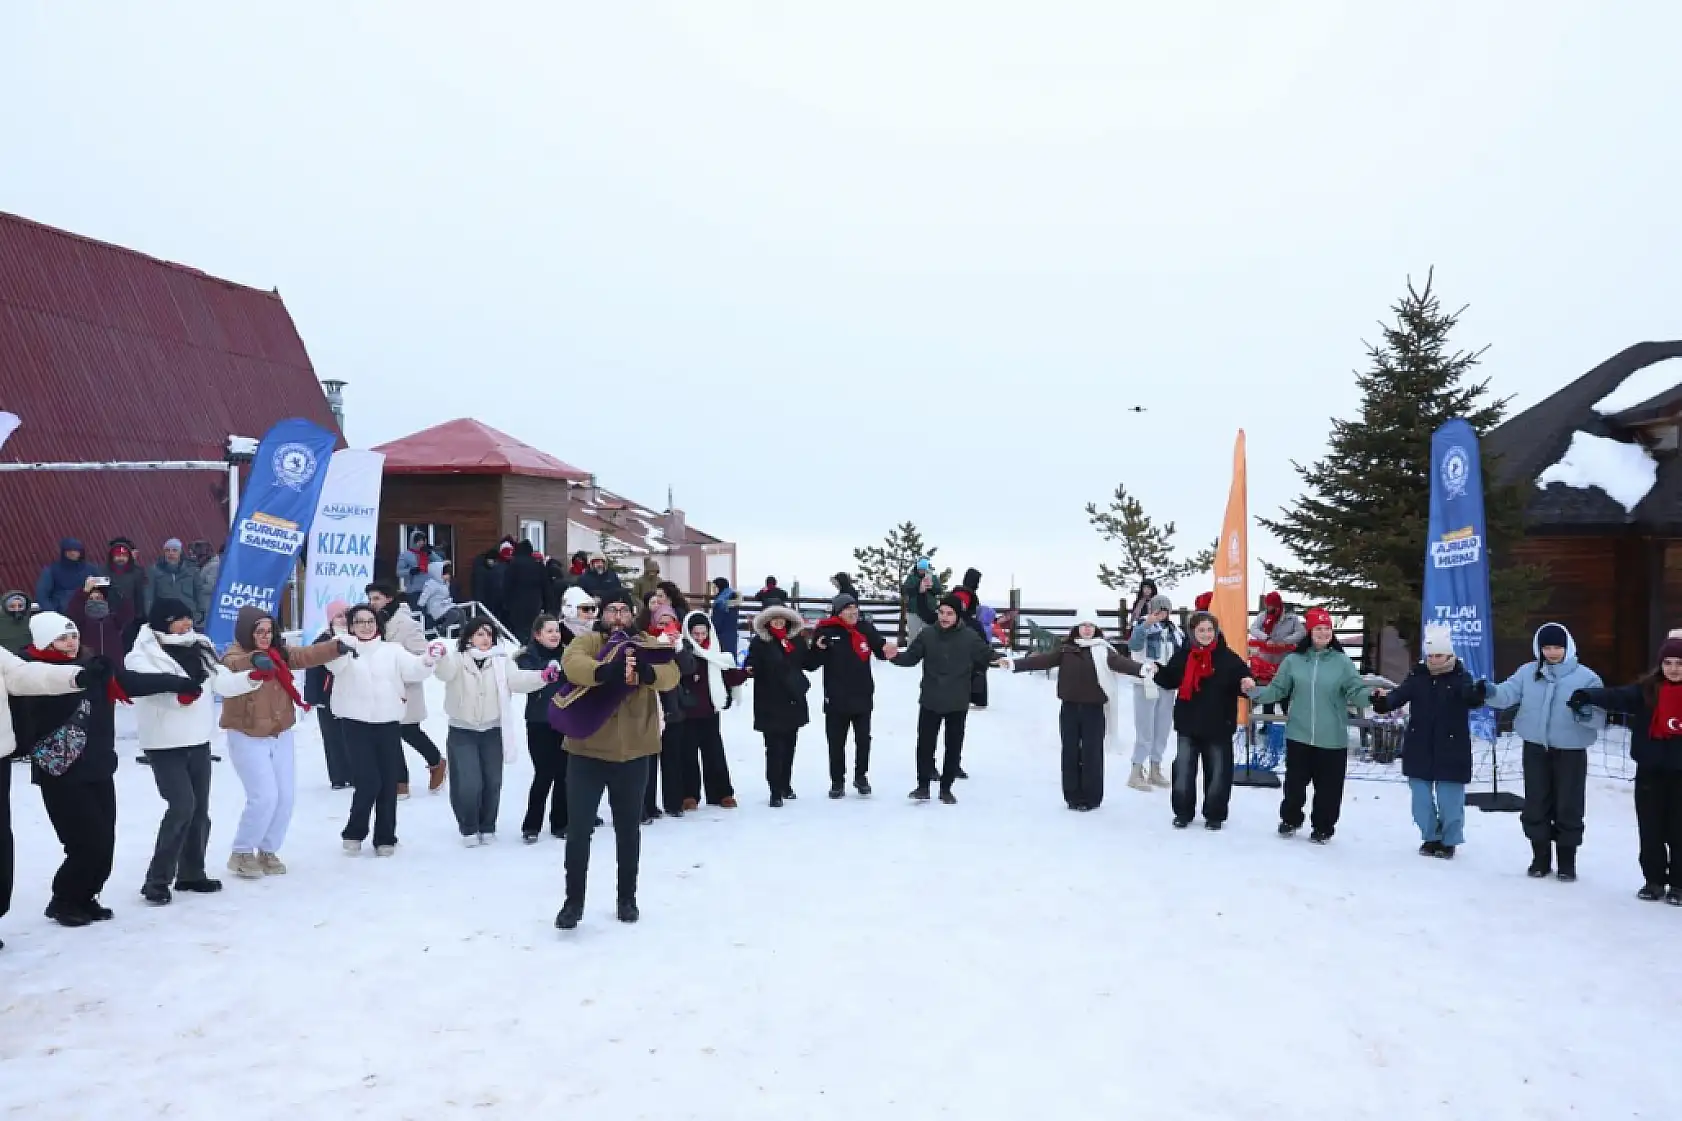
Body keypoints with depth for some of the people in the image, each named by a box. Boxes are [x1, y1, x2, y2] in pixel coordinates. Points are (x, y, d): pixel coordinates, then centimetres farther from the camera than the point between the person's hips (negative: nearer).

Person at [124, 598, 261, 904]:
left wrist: (254, 677, -12)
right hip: (165, 745, -6)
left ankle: (191, 873, 25)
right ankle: (157, 880, -6)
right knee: (182, 806, -16)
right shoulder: (142, 655, -8)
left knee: (199, 809, 12)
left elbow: (224, 682, 5)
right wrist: (177, 688, -44)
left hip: (199, 742, 6)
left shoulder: (199, 649, 9)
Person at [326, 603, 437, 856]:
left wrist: (427, 661, -27)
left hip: (388, 723, 3)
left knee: (389, 783, 6)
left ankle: (385, 838, 19)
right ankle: (354, 833, 13)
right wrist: (339, 633, -39)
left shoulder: (392, 649, 10)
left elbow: (412, 670, -5)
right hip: (356, 723, -3)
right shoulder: (344, 648, 2)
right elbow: (333, 662, -21)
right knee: (369, 782, -9)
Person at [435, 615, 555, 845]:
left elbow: (517, 680, -11)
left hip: (492, 732, 3)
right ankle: (469, 828, 15)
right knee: (468, 784, -6)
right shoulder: (458, 659, -5)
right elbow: (445, 671, -25)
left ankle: (487, 827, 27)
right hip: (462, 733, -3)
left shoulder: (500, 661, 3)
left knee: (492, 783, 9)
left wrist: (543, 676, -29)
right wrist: (441, 657, -49)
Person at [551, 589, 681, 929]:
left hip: (632, 754, 1)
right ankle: (573, 902, 18)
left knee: (628, 829, 14)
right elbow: (572, 663, -25)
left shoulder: (648, 645, 2)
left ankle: (627, 899, 29)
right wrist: (605, 671, -46)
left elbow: (670, 675, -18)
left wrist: (644, 673, -41)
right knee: (578, 829, 3)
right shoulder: (586, 641, -2)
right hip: (586, 752, -1)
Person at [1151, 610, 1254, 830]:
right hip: (1188, 724, 2)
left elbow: (1244, 678, -7)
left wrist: (1247, 685, -29)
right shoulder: (1182, 655, -1)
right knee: (1183, 769, 9)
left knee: (1218, 771, 8)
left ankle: (1215, 814, 22)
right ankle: (1183, 812, 22)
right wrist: (1156, 674, -11)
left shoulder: (1228, 657, -8)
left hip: (1218, 726, -2)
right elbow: (1170, 679, 8)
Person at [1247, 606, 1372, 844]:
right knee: (1295, 781, 11)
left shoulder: (1342, 661, -3)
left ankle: (1322, 827, 26)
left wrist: (1373, 695, -25)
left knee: (1328, 786, 7)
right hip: (1298, 736, 1)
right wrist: (1254, 692, -11)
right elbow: (1277, 690, 5)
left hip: (1332, 739, -1)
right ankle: (1290, 820, 33)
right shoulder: (1293, 660, 1)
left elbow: (1356, 692, -5)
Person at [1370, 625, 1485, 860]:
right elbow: (1399, 695, -7)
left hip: (1451, 750, -3)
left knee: (1450, 799, 5)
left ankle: (1449, 841, 22)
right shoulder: (1418, 676, 2)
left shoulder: (1460, 677, -7)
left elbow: (1470, 698, -26)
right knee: (1421, 797, 12)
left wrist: (1479, 692, -50)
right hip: (1419, 749, 3)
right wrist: (1383, 700, -29)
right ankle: (1430, 837, 29)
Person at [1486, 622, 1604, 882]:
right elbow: (1508, 693, -7)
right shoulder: (1528, 672, 2)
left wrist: (1588, 714, -33)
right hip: (1535, 749, 3)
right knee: (1535, 805, 9)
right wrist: (1491, 692, -28)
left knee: (1568, 807, 4)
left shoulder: (1587, 677, -7)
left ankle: (1567, 861, 19)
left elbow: (1600, 716, -10)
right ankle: (1540, 857, 23)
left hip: (1571, 751, -3)